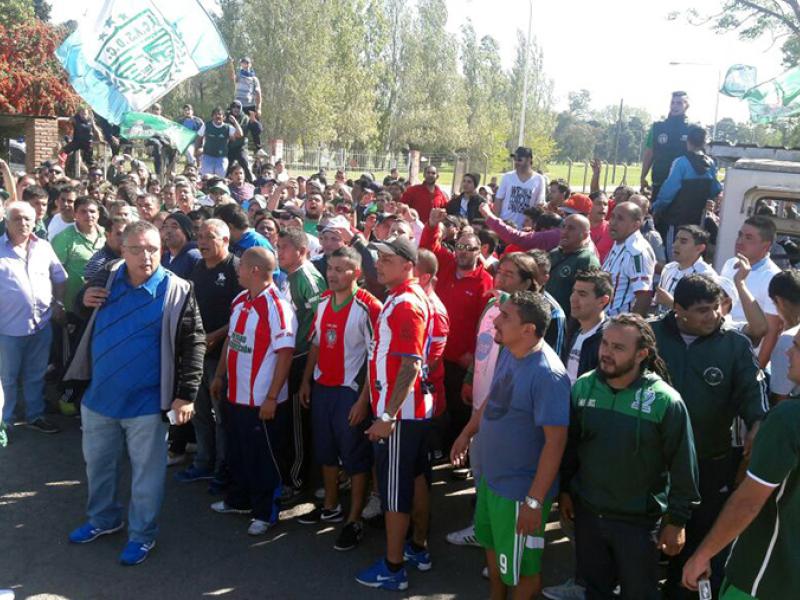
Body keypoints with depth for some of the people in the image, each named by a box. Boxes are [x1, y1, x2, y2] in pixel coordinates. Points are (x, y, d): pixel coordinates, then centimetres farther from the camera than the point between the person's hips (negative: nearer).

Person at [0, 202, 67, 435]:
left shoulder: (43, 247, 4)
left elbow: (60, 277, 14)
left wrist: (59, 304, 6)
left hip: (42, 324, 4)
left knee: (36, 376, 18)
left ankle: (35, 416, 33)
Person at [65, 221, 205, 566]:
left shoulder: (177, 291, -14)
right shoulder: (105, 279, -1)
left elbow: (194, 344, -12)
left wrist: (186, 394, -16)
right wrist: (84, 302, -7)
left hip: (146, 403, -4)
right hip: (98, 396, 5)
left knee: (146, 472, 10)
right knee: (97, 463, 21)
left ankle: (142, 535, 28)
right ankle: (103, 519, 44)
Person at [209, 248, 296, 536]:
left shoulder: (277, 307, -19)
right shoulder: (239, 300, 6)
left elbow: (285, 354, -20)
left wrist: (272, 398, -20)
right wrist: (219, 376, 18)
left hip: (261, 401, -8)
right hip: (235, 394, 8)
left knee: (261, 458, 6)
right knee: (235, 452, 21)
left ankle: (265, 513, 23)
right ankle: (238, 500, 40)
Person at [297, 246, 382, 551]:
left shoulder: (369, 307, -16)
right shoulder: (324, 301, 6)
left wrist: (364, 399, -18)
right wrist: (306, 380, 13)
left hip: (350, 391, -7)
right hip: (321, 388, 7)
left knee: (355, 457, 3)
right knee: (325, 451, 18)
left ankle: (354, 521, 15)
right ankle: (330, 506, 36)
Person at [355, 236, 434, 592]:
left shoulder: (405, 304, -20)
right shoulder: (406, 297, 10)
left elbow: (411, 366, -25)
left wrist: (388, 415, -25)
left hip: (399, 412, -10)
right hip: (415, 407, 10)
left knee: (394, 488, -1)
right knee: (416, 478, 18)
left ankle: (393, 568, 10)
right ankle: (419, 548, 32)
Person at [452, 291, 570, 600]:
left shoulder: (547, 374, -29)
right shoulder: (507, 351, -2)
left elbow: (555, 441, -27)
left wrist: (535, 500, -25)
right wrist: (467, 434, 21)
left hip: (519, 489, -9)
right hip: (488, 475, 9)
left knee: (522, 568, 11)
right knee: (492, 544, 28)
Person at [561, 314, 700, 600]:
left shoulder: (665, 401, -19)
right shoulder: (583, 387, -7)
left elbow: (682, 466, -11)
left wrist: (677, 521, -7)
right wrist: (565, 489, 10)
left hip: (639, 521, -3)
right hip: (587, 512, 4)